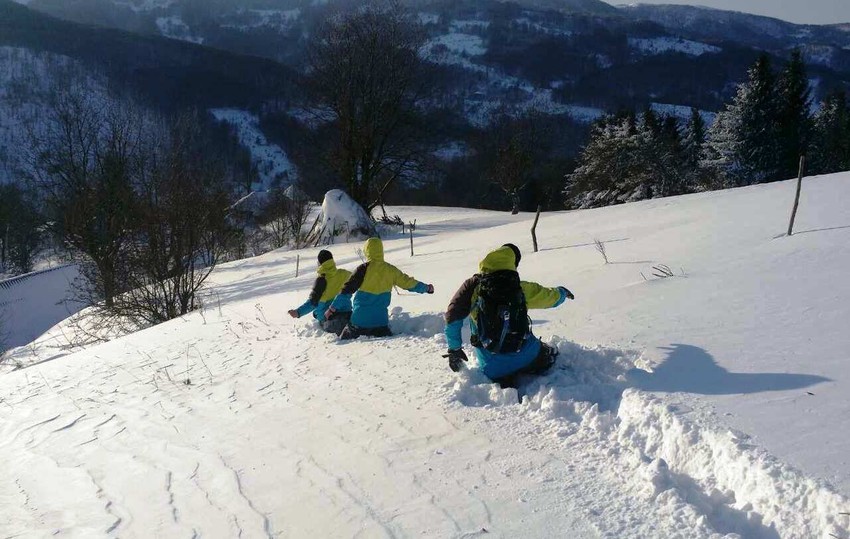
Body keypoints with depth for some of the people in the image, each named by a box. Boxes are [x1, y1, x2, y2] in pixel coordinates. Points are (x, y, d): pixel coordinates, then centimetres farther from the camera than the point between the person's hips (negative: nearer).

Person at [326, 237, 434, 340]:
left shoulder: (364, 268, -7)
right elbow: (407, 283, 15)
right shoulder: (391, 270, 4)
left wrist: (333, 307, -2)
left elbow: (347, 290, -8)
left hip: (360, 319, -3)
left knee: (344, 342, 9)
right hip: (381, 320, 3)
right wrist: (426, 288, 31)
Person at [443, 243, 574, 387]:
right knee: (551, 354, 31)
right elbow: (552, 297, 8)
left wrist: (454, 349, 0)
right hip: (525, 357, 2)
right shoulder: (522, 288, -9)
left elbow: (453, 318, -13)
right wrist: (563, 292, 33)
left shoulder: (473, 285, -11)